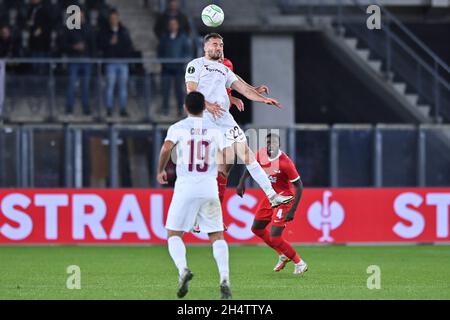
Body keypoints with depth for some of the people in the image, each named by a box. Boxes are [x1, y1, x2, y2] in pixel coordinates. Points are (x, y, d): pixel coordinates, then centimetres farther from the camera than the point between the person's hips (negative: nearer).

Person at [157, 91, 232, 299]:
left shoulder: (178, 128, 1)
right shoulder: (215, 129, 8)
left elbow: (166, 148, -16)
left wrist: (161, 171, 0)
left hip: (185, 187, -2)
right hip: (209, 187, 2)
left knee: (174, 234, 7)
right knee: (217, 235, 6)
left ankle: (182, 269, -19)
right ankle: (224, 279, -10)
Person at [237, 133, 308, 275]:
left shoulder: (285, 162, -27)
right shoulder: (261, 154, -8)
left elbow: (299, 186, -22)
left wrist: (292, 210, -26)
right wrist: (242, 182, 4)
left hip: (284, 199, -8)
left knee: (274, 238, -14)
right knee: (257, 229, 18)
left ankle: (299, 263, 5)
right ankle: (283, 255, 33)